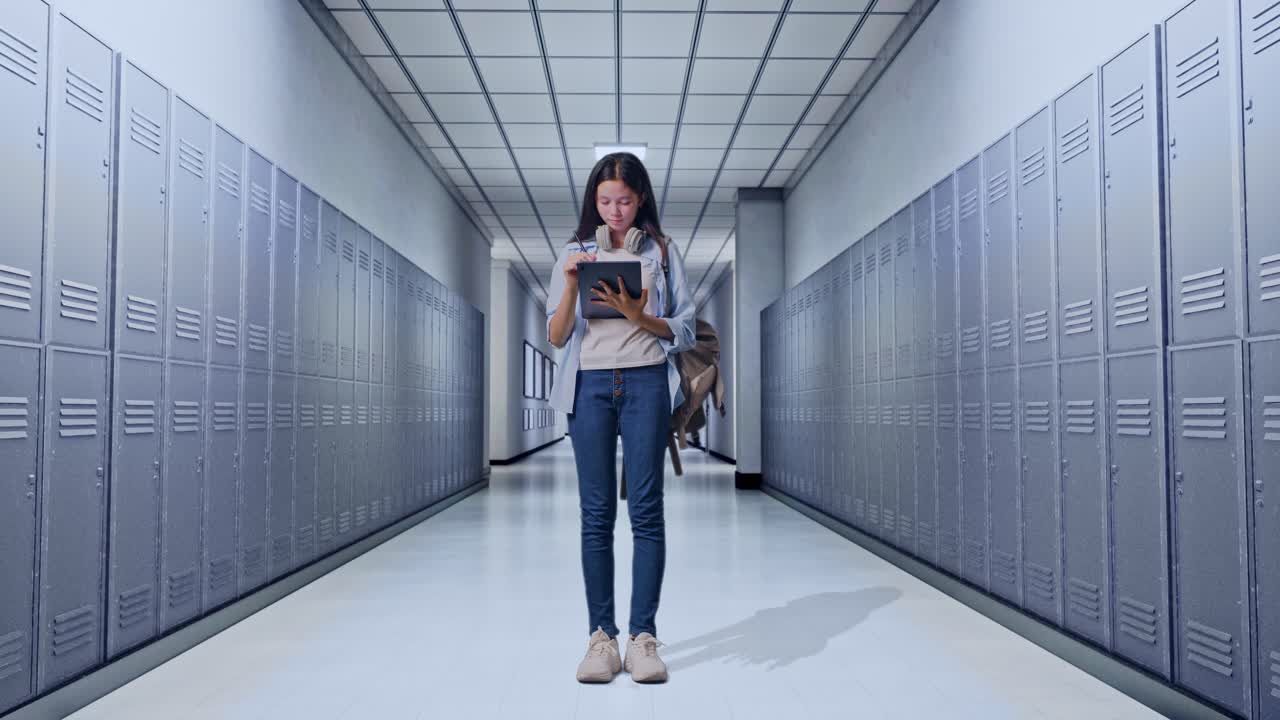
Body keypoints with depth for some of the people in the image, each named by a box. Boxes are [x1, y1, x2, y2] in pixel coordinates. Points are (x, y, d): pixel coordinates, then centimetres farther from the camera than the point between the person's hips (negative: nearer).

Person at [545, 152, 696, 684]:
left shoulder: (662, 251, 9)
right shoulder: (576, 253, 12)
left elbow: (684, 333, 5)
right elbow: (556, 337, 7)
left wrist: (637, 315, -11)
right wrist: (571, 284, -9)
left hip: (646, 383, -1)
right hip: (589, 385, 1)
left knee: (645, 509, -4)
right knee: (596, 514, 1)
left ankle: (643, 636, 2)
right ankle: (601, 636, 5)